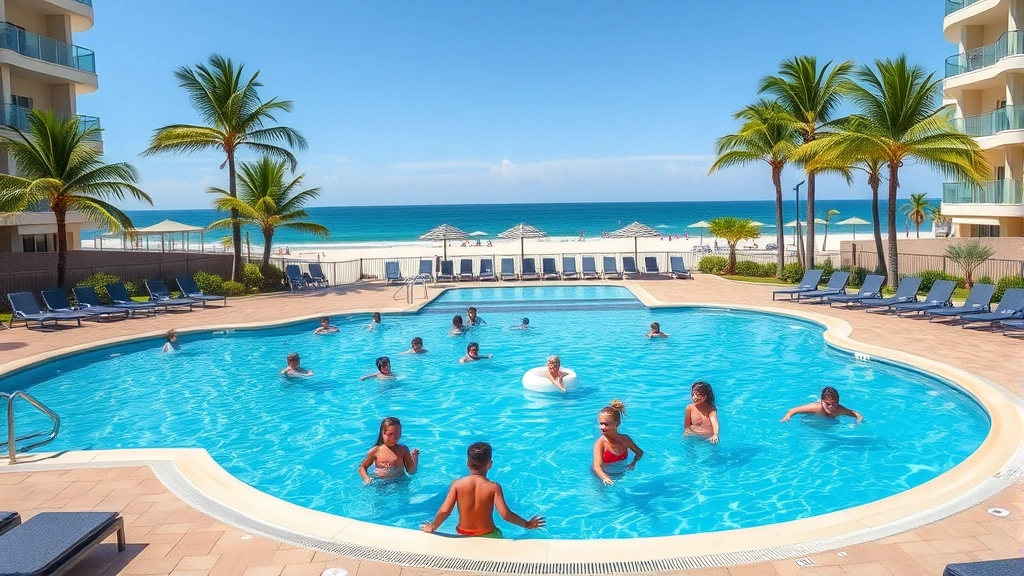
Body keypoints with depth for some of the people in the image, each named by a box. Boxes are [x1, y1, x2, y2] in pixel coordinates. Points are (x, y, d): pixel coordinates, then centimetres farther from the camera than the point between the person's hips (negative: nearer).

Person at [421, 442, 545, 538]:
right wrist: (527, 524, -7)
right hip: (487, 536, -2)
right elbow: (506, 515, -21)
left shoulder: (457, 484, -12)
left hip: (463, 535, 3)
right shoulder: (494, 487, -16)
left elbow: (444, 511, -16)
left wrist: (432, 527, 2)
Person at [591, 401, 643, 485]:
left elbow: (640, 453, 12)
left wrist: (633, 463, -8)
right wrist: (605, 478, -55)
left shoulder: (625, 439, -8)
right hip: (601, 475, -4)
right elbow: (597, 466, -35)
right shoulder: (600, 443, -22)